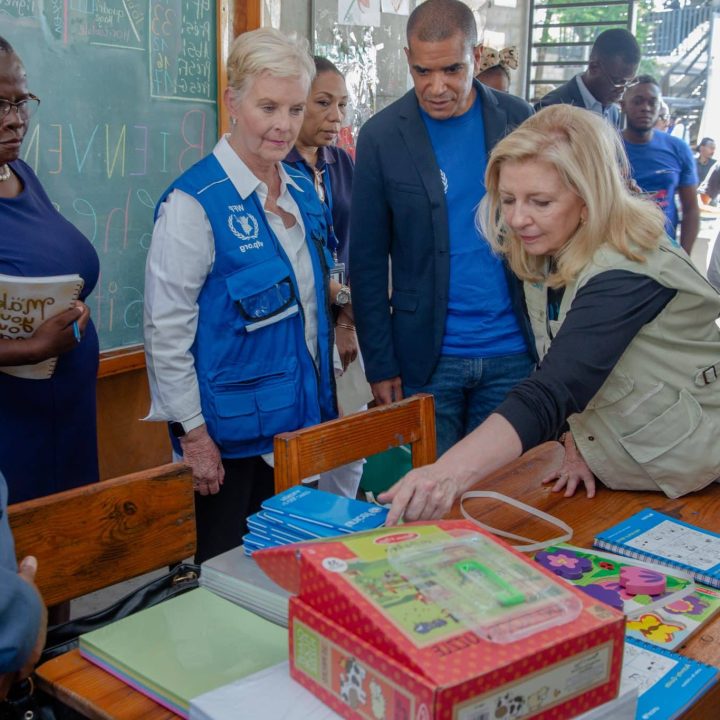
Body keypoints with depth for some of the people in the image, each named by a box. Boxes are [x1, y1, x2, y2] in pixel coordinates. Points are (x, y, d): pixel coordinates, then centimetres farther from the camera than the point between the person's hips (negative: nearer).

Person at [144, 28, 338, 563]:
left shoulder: (302, 189, 5)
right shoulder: (195, 203, -17)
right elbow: (166, 329, -16)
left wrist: (328, 395, 15)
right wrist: (194, 434, -15)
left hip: (302, 416, 7)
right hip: (232, 433, -6)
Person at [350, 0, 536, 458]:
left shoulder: (518, 120, 1)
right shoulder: (381, 136, -4)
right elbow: (368, 263, -2)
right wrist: (380, 365, -4)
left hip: (511, 353, 2)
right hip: (427, 356, -1)